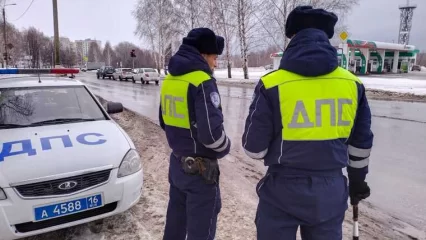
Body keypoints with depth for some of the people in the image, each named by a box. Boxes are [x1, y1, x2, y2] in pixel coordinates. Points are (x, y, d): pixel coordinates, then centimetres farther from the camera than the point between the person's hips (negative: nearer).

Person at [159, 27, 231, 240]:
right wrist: (225, 147, -6)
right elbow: (211, 132, -26)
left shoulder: (169, 79, 6)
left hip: (176, 163, 8)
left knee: (175, 220, 24)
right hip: (200, 168, -8)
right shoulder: (202, 81, -20)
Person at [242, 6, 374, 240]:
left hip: (283, 190, -3)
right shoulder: (352, 84, -3)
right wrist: (357, 181, 23)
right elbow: (361, 143, 8)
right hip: (331, 190, 4)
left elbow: (254, 148, -11)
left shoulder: (272, 84, -16)